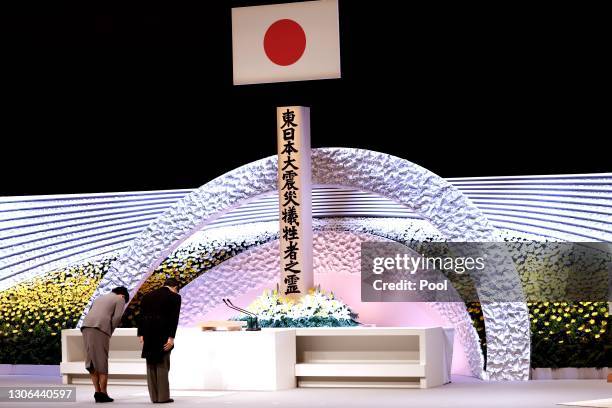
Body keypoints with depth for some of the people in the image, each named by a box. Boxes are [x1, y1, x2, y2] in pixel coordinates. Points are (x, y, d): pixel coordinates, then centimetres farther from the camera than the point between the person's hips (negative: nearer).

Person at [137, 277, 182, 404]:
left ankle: (154, 396, 9)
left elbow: (141, 316, 5)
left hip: (148, 335, 4)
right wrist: (171, 338, -14)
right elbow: (174, 318, -11)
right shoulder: (175, 297, -1)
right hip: (163, 335, -4)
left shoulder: (147, 296, 12)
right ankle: (163, 396, 1)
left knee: (151, 365, 10)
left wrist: (141, 335, 3)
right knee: (162, 365, 3)